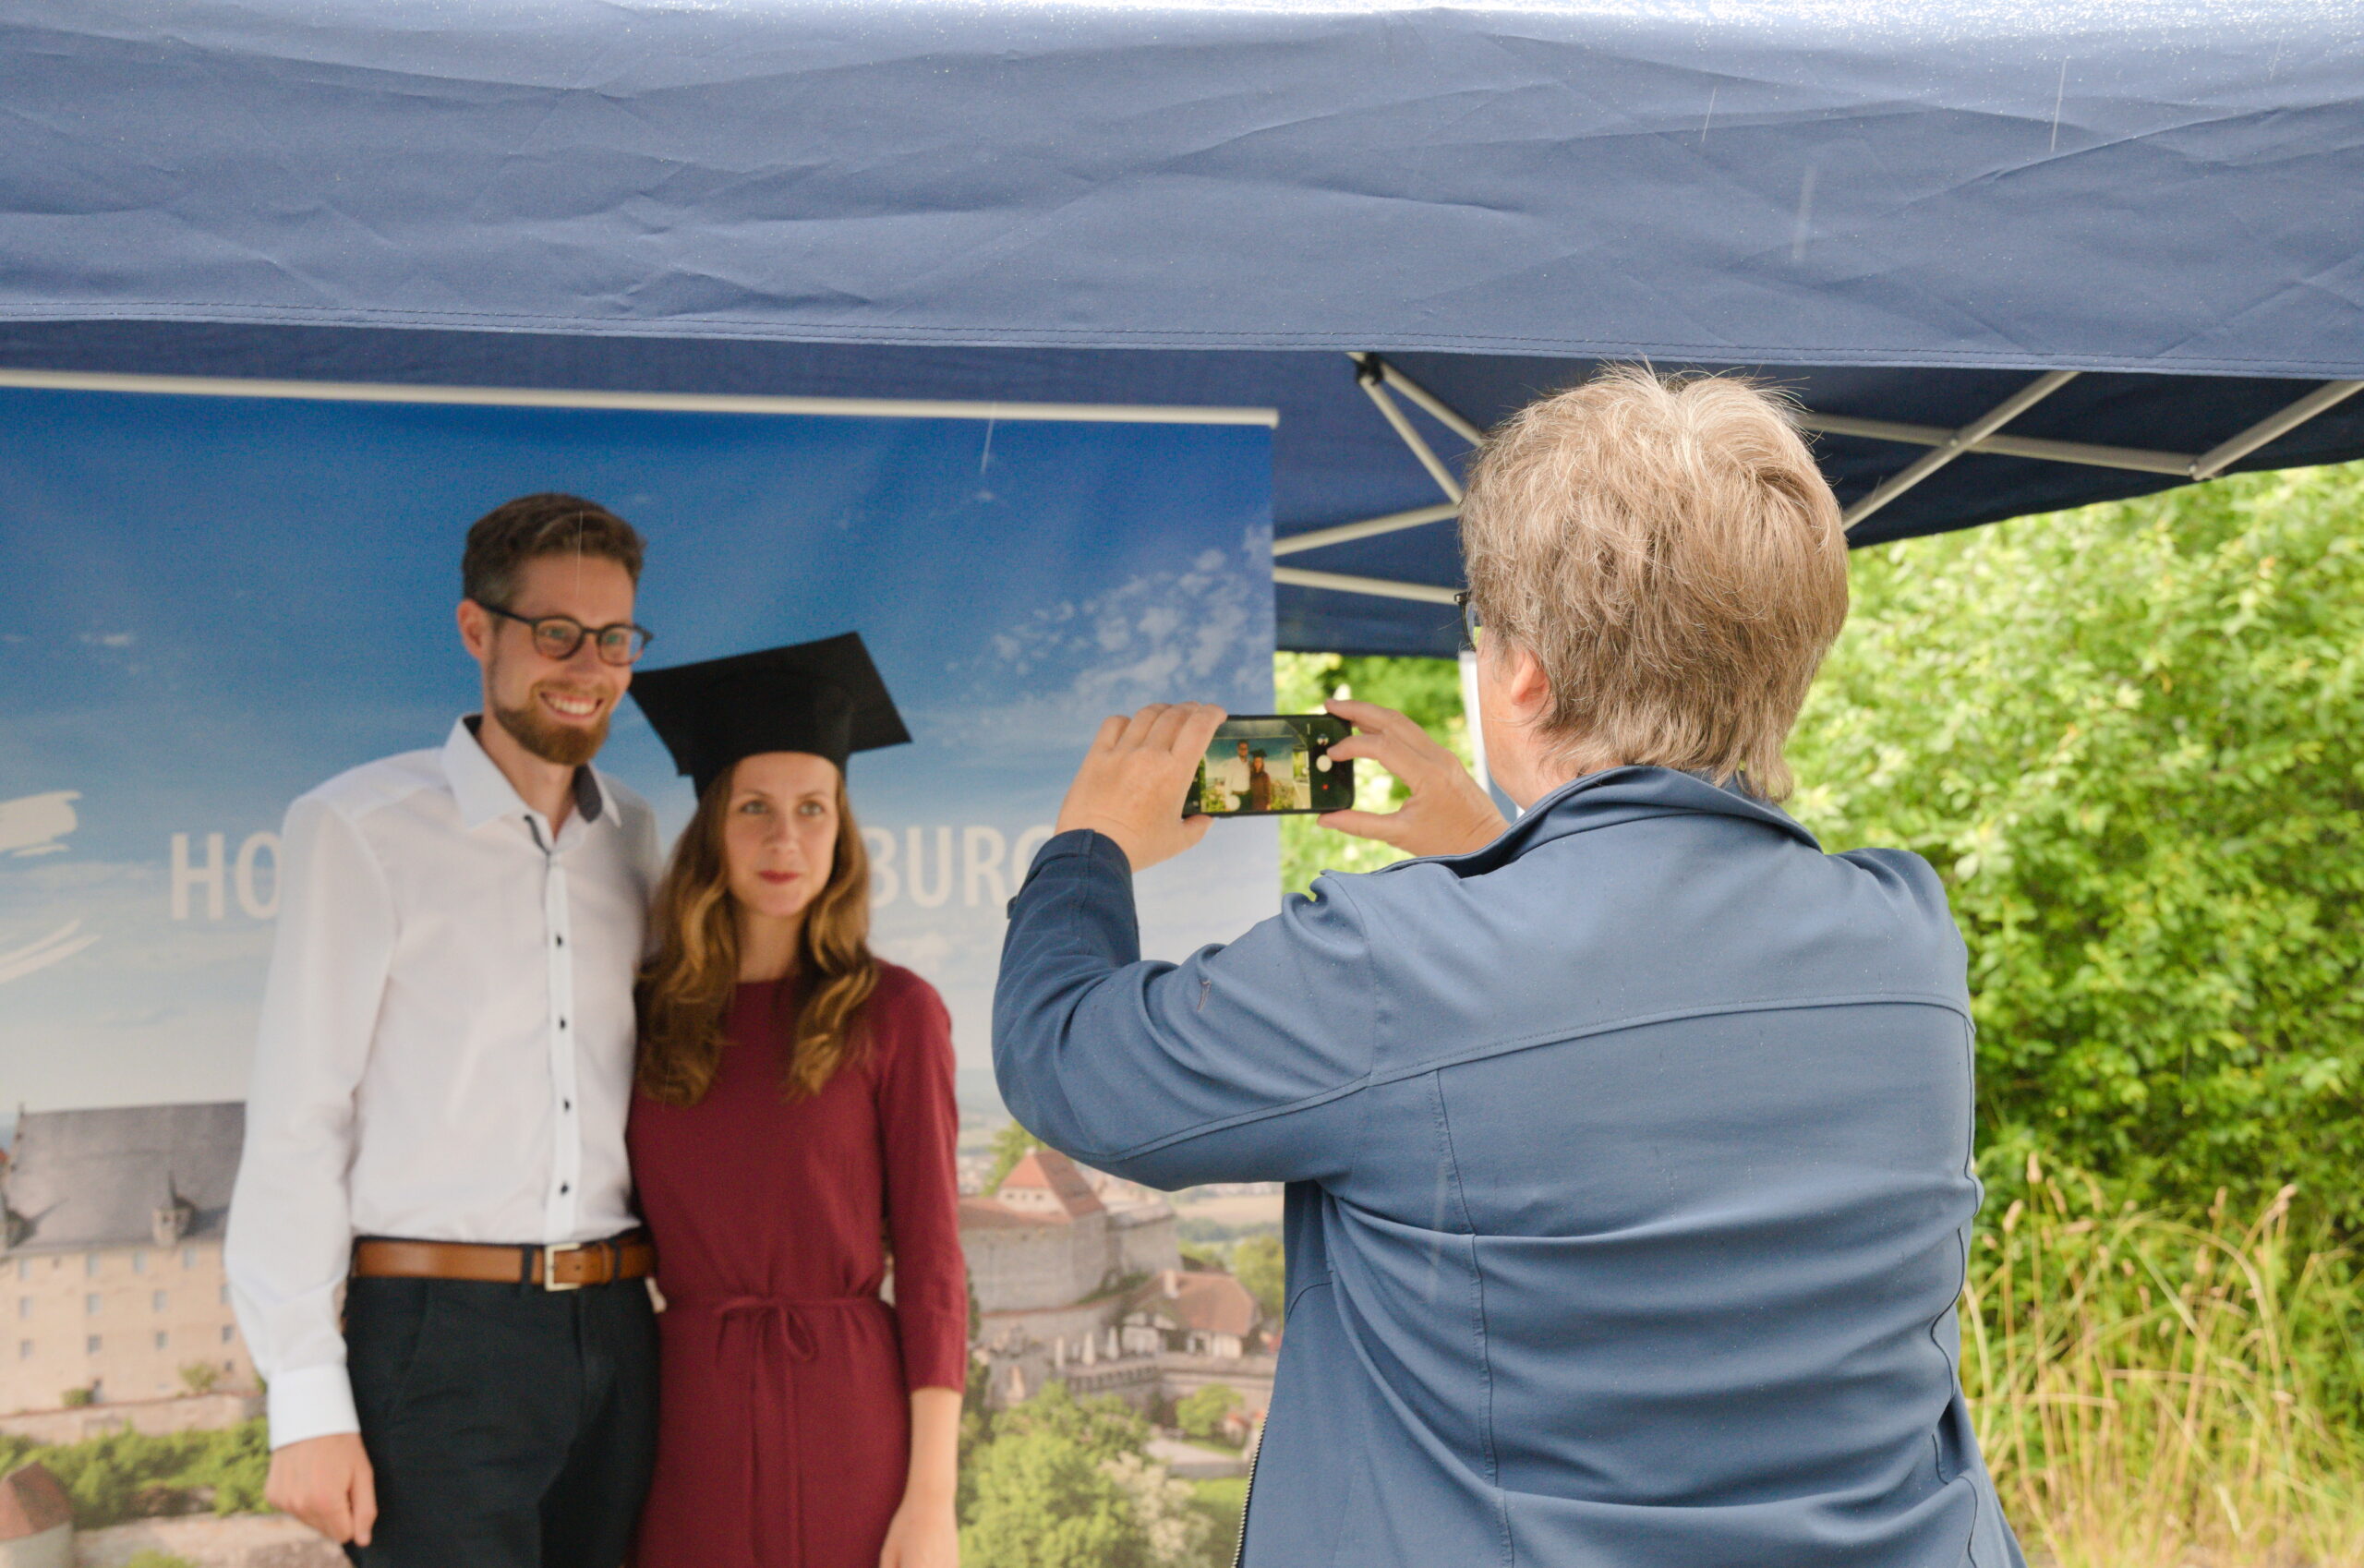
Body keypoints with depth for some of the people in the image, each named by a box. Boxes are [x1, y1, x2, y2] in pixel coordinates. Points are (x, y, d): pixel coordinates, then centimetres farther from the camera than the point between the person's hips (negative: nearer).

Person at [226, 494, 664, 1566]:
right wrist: (305, 1404, -11)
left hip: (615, 1342, 5)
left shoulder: (633, 838, 12)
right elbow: (295, 1126, -6)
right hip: (439, 1340, -5)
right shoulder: (358, 830, -4)